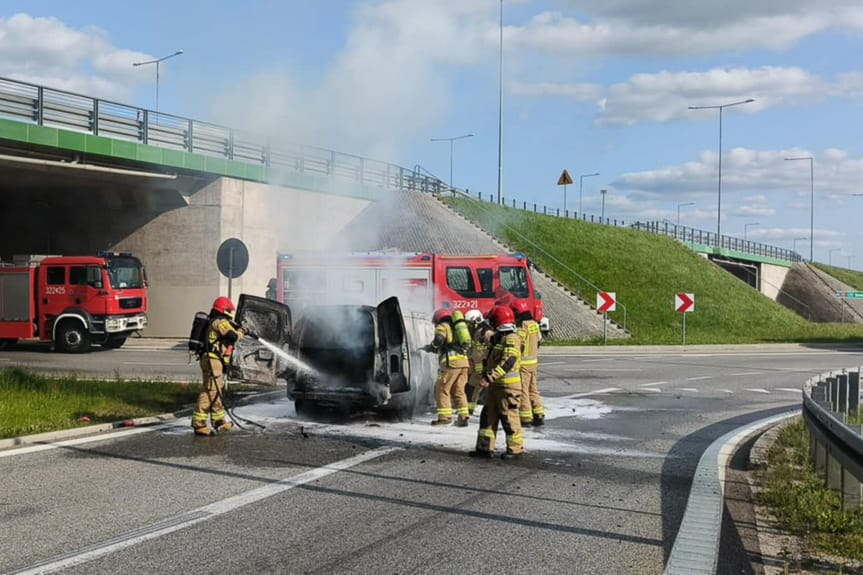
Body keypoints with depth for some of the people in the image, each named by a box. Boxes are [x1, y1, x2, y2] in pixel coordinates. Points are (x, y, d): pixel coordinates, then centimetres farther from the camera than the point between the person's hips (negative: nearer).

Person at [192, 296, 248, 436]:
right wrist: (241, 332, -1)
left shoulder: (215, 321, 20)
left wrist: (238, 330, 9)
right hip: (213, 360, -11)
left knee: (216, 390, 19)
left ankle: (219, 421, 29)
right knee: (210, 391, -13)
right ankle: (198, 423, -16)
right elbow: (234, 336, -19)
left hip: (214, 361, 11)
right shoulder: (220, 322, -12)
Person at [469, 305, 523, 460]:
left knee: (509, 418, -2)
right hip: (496, 385, 10)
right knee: (488, 416, 10)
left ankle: (516, 449, 8)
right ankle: (485, 447, 15)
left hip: (508, 386, -10)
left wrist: (490, 377, -30)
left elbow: (507, 362, -27)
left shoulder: (511, 339, -16)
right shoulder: (499, 338, 16)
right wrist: (487, 377, 23)